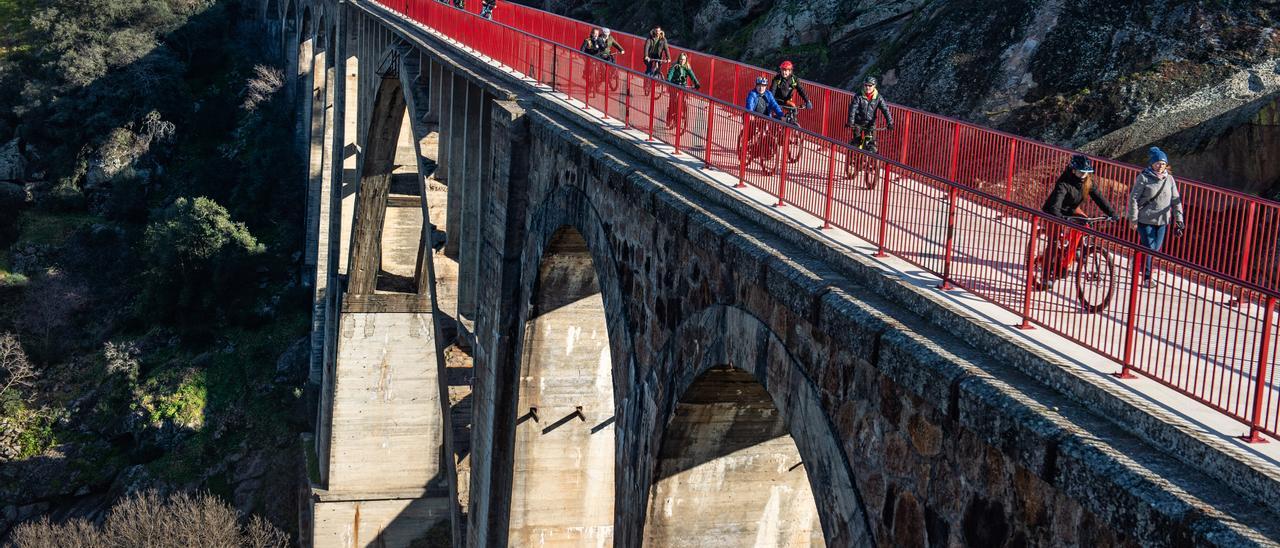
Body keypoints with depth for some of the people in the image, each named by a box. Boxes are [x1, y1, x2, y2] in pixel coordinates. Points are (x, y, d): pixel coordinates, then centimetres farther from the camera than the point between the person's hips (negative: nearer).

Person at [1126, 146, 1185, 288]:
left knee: (1156, 249, 8)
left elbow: (1176, 200, 8)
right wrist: (1133, 219, -12)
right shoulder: (1143, 178, -9)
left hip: (1162, 221, 5)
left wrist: (1179, 218, 2)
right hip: (1145, 219, -5)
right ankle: (1146, 278, 2)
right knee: (1149, 248, -6)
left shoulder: (1169, 179, 5)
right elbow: (1133, 198, -9)